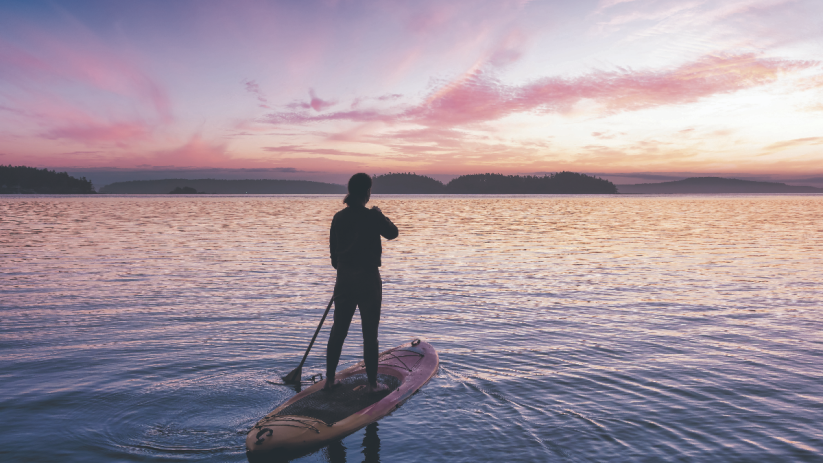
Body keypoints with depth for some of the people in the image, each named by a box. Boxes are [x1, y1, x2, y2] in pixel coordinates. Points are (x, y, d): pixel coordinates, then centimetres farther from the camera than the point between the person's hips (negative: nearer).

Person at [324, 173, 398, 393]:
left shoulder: (338, 217, 0)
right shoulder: (372, 217, -14)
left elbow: (334, 252, 8)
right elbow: (392, 233, 4)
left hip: (344, 280, 5)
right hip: (368, 280, -5)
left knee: (338, 330, 14)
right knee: (370, 333, 5)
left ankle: (329, 379, 22)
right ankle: (372, 383, 15)